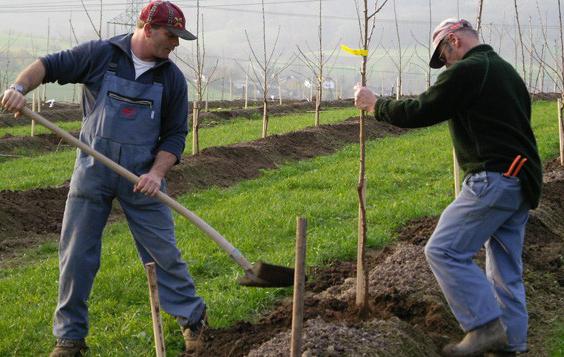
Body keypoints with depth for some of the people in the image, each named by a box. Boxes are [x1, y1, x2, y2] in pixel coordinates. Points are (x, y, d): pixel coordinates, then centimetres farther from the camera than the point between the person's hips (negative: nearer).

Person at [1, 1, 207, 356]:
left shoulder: (172, 78, 1)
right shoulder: (99, 54, -4)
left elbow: (175, 134, 2)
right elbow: (49, 66, -2)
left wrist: (157, 173, -13)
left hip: (142, 177, 1)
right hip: (92, 173, -1)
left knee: (163, 252, 4)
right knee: (76, 256, 4)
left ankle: (194, 319, 22)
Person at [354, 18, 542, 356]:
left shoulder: (467, 71, -8)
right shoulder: (507, 71, 22)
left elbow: (418, 113, -8)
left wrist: (375, 104, 7)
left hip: (494, 180, -10)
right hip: (523, 184, 10)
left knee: (444, 251, -7)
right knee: (506, 268, 13)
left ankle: (485, 325, -9)